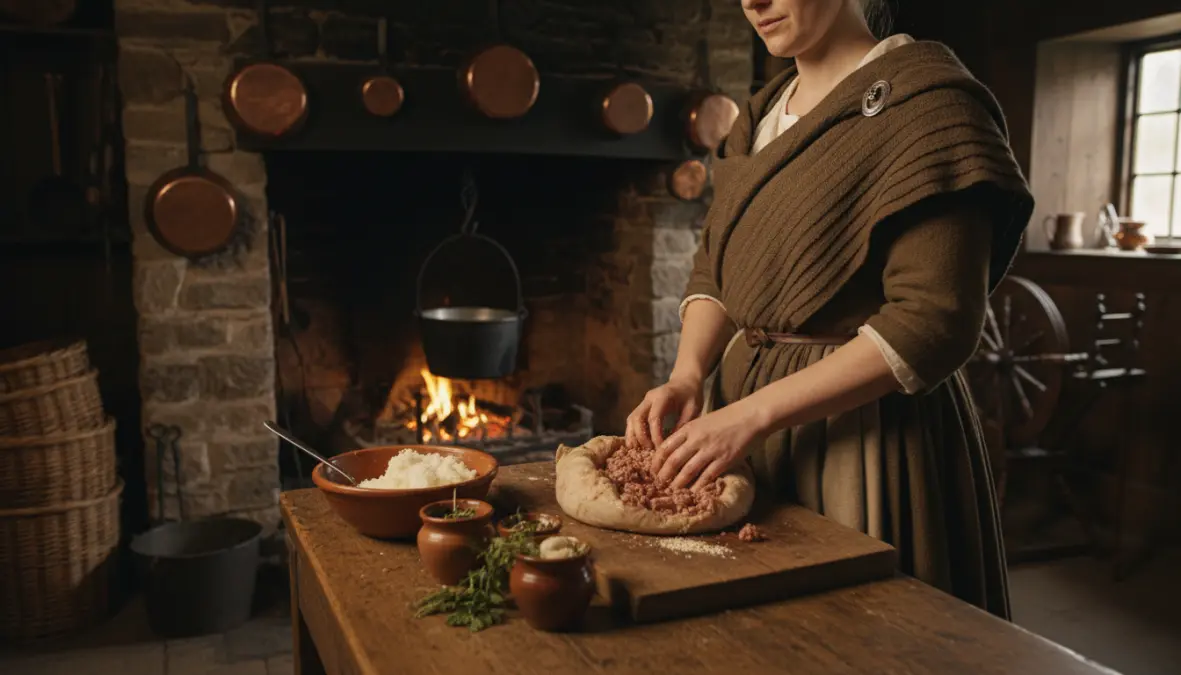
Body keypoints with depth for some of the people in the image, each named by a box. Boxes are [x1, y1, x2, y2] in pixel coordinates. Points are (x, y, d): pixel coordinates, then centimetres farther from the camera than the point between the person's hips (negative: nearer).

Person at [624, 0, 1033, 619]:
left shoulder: (925, 99, -13)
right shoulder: (761, 114, 11)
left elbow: (935, 319, -21)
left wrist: (754, 413, -23)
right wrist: (687, 376, -6)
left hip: (863, 421, -7)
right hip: (741, 419, 7)